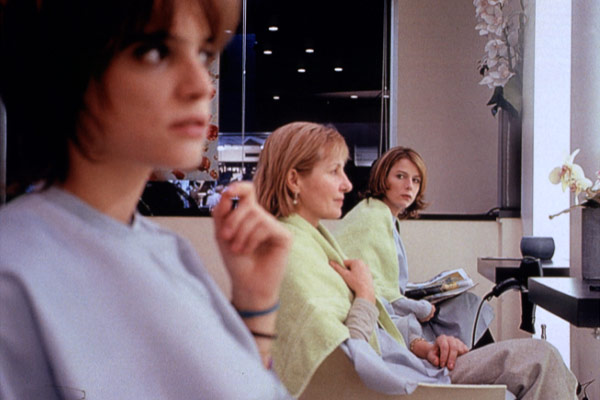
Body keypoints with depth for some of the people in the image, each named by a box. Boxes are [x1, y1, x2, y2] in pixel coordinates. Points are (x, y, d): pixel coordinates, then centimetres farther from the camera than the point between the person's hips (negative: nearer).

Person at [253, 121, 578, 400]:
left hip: (397, 361, 10)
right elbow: (350, 362, -26)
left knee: (538, 356, 6)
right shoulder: (293, 252, -21)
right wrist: (366, 294, -14)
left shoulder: (315, 236, 12)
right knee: (538, 359, -7)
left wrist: (418, 344, 3)